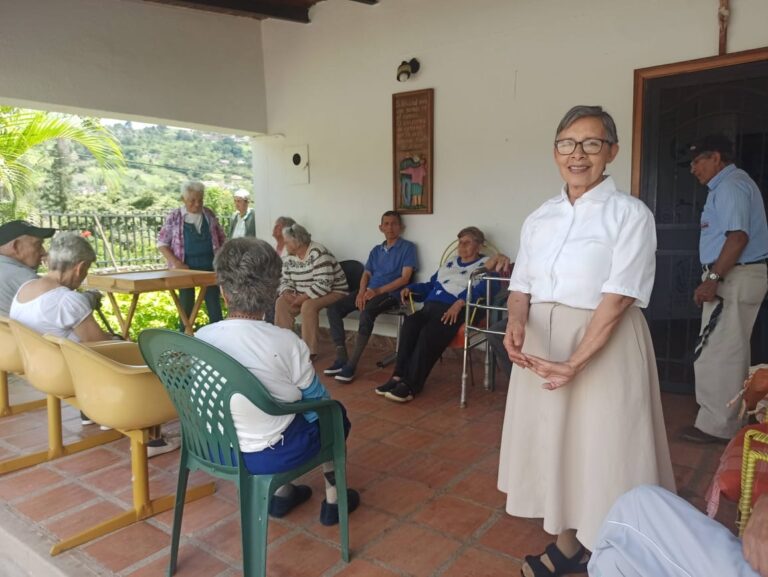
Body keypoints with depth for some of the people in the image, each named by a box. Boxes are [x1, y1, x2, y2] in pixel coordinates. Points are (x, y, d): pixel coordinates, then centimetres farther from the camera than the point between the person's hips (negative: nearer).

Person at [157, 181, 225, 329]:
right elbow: (162, 243, -2)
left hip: (209, 267, 2)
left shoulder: (209, 215, 4)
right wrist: (177, 263, -14)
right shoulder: (174, 217, -3)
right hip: (186, 269, -2)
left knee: (214, 306, 3)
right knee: (186, 306, 6)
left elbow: (221, 239, 13)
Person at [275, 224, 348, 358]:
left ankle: (309, 350, -23)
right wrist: (287, 294, -15)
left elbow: (323, 285, -31)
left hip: (333, 292, -8)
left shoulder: (318, 253, -24)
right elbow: (285, 281, 7)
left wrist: (300, 299, -27)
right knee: (281, 303, -9)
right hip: (306, 296, 8)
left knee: (308, 306, -33)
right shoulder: (290, 257, 1)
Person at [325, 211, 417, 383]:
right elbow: (366, 274, 15)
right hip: (369, 291, 7)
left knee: (367, 312, -37)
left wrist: (378, 290, -17)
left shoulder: (408, 247, 3)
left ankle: (351, 364, -33)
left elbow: (405, 278, -7)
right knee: (333, 308, -15)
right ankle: (341, 358, -15)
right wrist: (362, 291, -8)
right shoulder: (376, 250, 22)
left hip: (390, 293, -6)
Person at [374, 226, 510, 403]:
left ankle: (411, 385, -31)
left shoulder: (484, 264, 9)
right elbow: (431, 285, 35)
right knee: (410, 322, -27)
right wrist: (410, 288, 18)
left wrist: (459, 303, -25)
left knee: (429, 332, -34)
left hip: (458, 311, -6)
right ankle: (399, 376, -28)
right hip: (431, 307, 6)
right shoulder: (449, 263, 32)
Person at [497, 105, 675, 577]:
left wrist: (575, 362, -23)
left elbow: (617, 298, -16)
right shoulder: (540, 218, 8)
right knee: (553, 438, 13)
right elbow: (522, 286, 7)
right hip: (543, 343, 5)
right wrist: (516, 325, -14)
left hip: (605, 346, -5)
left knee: (602, 446, 4)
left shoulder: (630, 214, -8)